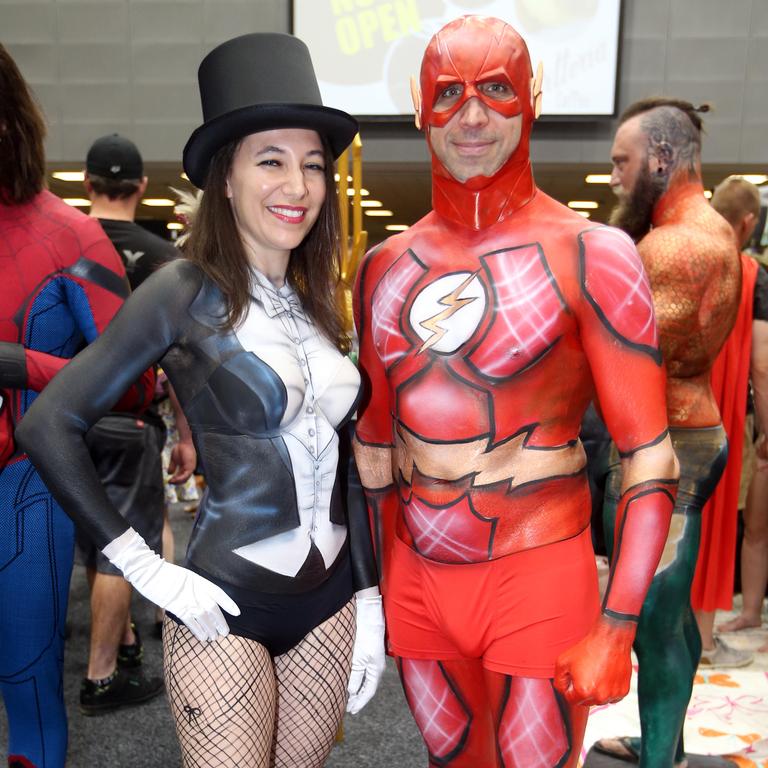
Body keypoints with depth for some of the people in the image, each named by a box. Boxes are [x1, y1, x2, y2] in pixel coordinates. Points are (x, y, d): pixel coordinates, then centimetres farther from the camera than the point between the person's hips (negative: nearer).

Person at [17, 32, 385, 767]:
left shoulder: (316, 302, 5)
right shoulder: (186, 292, -12)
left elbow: (342, 465, 9)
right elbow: (48, 425, -13)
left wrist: (369, 601, 8)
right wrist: (144, 567, -15)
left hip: (330, 598, 6)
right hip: (226, 607, -5)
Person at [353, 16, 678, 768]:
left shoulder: (590, 255, -10)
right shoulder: (386, 267, 3)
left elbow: (650, 459, -10)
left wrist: (616, 629, -14)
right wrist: (376, 588, 13)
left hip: (535, 579, -4)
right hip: (415, 579, 5)